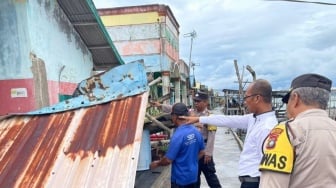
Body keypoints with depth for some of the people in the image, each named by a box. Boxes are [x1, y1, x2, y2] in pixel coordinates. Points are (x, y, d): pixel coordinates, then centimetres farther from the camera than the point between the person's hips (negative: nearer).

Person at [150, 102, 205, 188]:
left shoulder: (178, 136, -24)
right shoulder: (196, 131, -3)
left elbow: (168, 160, -19)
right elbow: (202, 152, 9)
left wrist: (157, 163, -1)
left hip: (180, 178, -6)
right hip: (193, 176, 7)